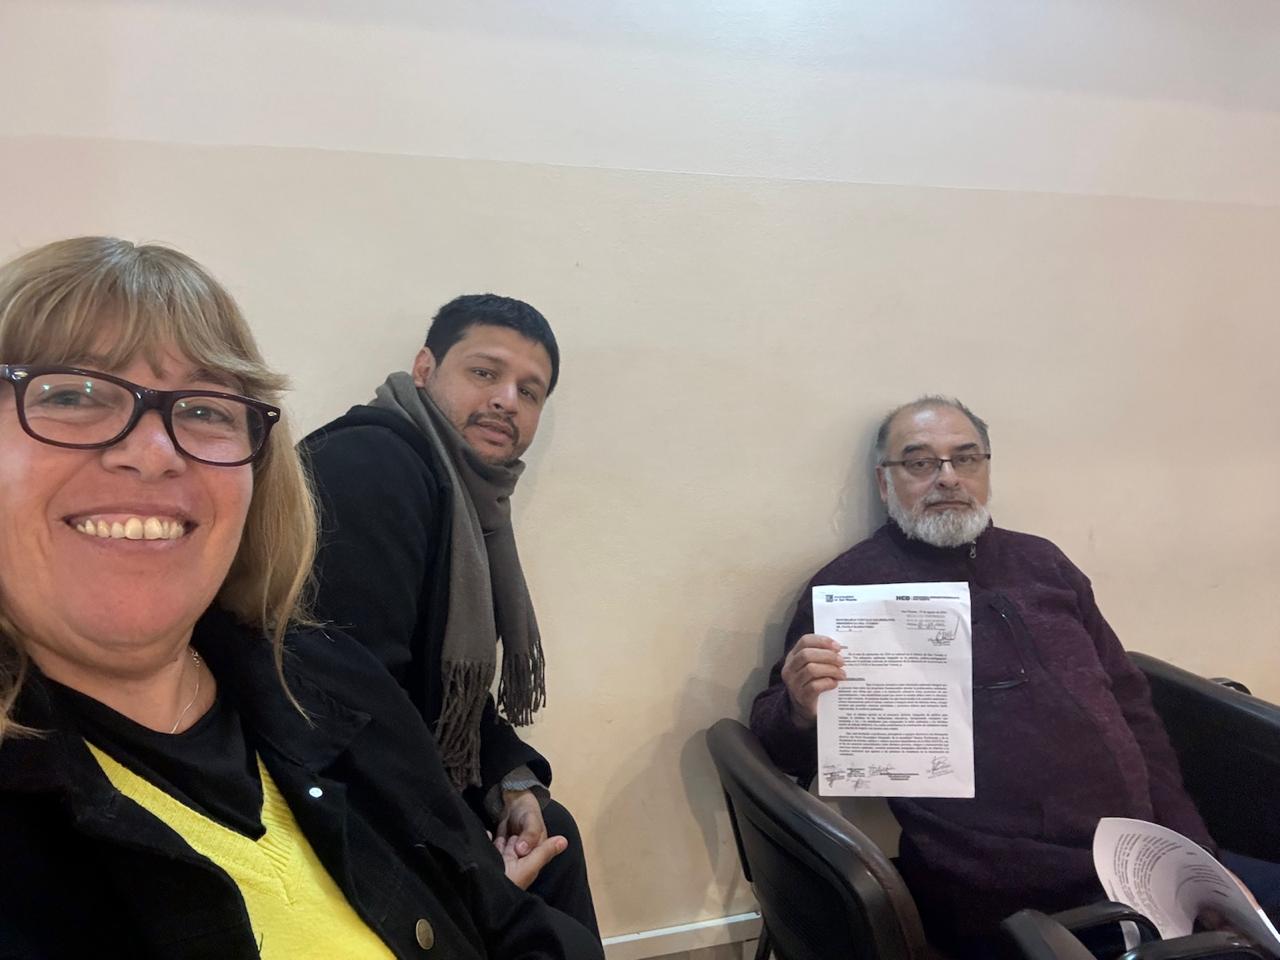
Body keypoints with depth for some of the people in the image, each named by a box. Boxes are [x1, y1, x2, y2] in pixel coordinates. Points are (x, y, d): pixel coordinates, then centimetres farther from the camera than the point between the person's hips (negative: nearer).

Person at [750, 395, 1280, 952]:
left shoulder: (1042, 562, 14)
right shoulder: (848, 586, -4)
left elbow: (1131, 706, 19)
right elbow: (784, 750, -2)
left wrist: (1190, 848, 9)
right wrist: (802, 711, -24)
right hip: (1013, 894, -6)